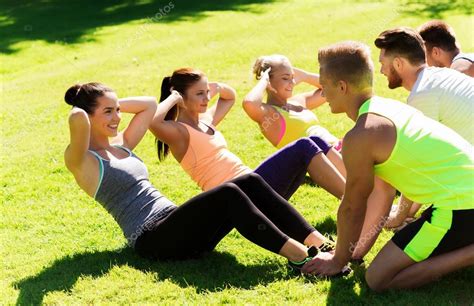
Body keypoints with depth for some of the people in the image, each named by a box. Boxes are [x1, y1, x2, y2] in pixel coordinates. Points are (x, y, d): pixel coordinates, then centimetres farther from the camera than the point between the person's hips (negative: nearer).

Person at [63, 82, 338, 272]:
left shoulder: (121, 144, 23)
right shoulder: (82, 161, -2)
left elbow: (150, 104, 33)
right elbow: (77, 120, -24)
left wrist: (112, 103, 24)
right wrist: (78, 109, -2)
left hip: (175, 225, 9)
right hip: (152, 240, -9)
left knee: (250, 182, -12)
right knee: (227, 194, -29)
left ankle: (318, 243, -19)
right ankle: (297, 256, -32)